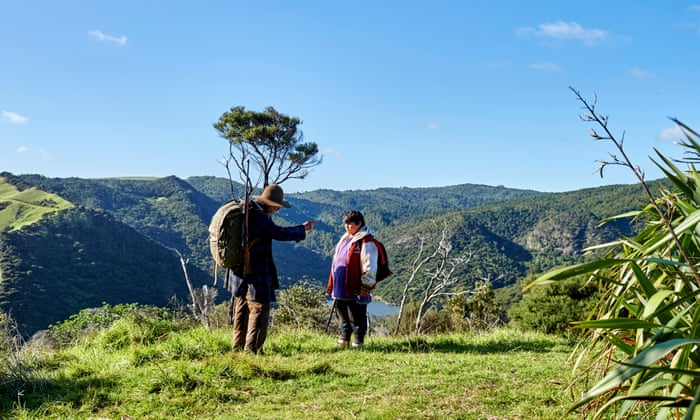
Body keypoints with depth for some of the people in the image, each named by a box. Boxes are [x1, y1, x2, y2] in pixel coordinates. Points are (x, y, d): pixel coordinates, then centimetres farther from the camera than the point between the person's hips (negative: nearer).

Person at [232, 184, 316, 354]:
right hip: (256, 273, -10)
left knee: (243, 309, 16)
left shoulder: (248, 212, 13)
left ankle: (238, 348, 25)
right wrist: (302, 228, -5)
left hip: (242, 269, 10)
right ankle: (251, 349, -4)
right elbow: (279, 233, -18)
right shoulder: (258, 217, -19)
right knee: (260, 308, -4)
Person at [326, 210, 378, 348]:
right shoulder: (344, 239, 15)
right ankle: (344, 338, 31)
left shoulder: (366, 242, -12)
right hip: (340, 288, 8)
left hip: (355, 289, -8)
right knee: (342, 314, 17)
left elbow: (369, 266, -15)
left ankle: (358, 341, 15)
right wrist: (332, 284, 20)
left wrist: (366, 286, -16)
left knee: (356, 317, 2)